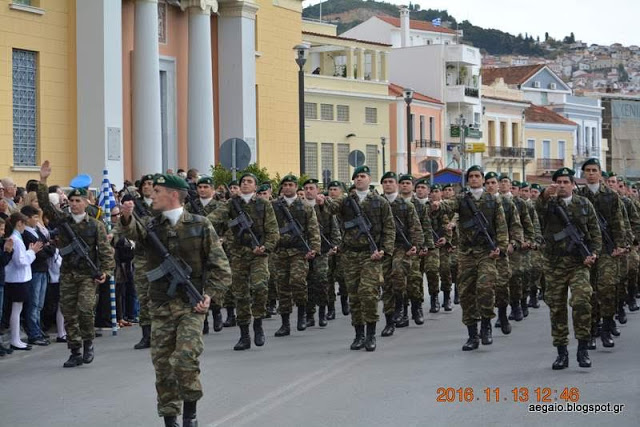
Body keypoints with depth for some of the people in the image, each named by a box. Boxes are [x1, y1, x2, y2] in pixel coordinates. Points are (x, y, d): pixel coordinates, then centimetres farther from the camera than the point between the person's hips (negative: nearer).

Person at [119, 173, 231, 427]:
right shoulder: (150, 225, 7)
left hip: (191, 305, -3)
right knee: (162, 365, 5)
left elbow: (220, 267, 0)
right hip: (161, 307, 3)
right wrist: (127, 219, -38)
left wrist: (211, 294, -13)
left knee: (185, 358, -17)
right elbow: (131, 232, -16)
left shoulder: (200, 226, 0)